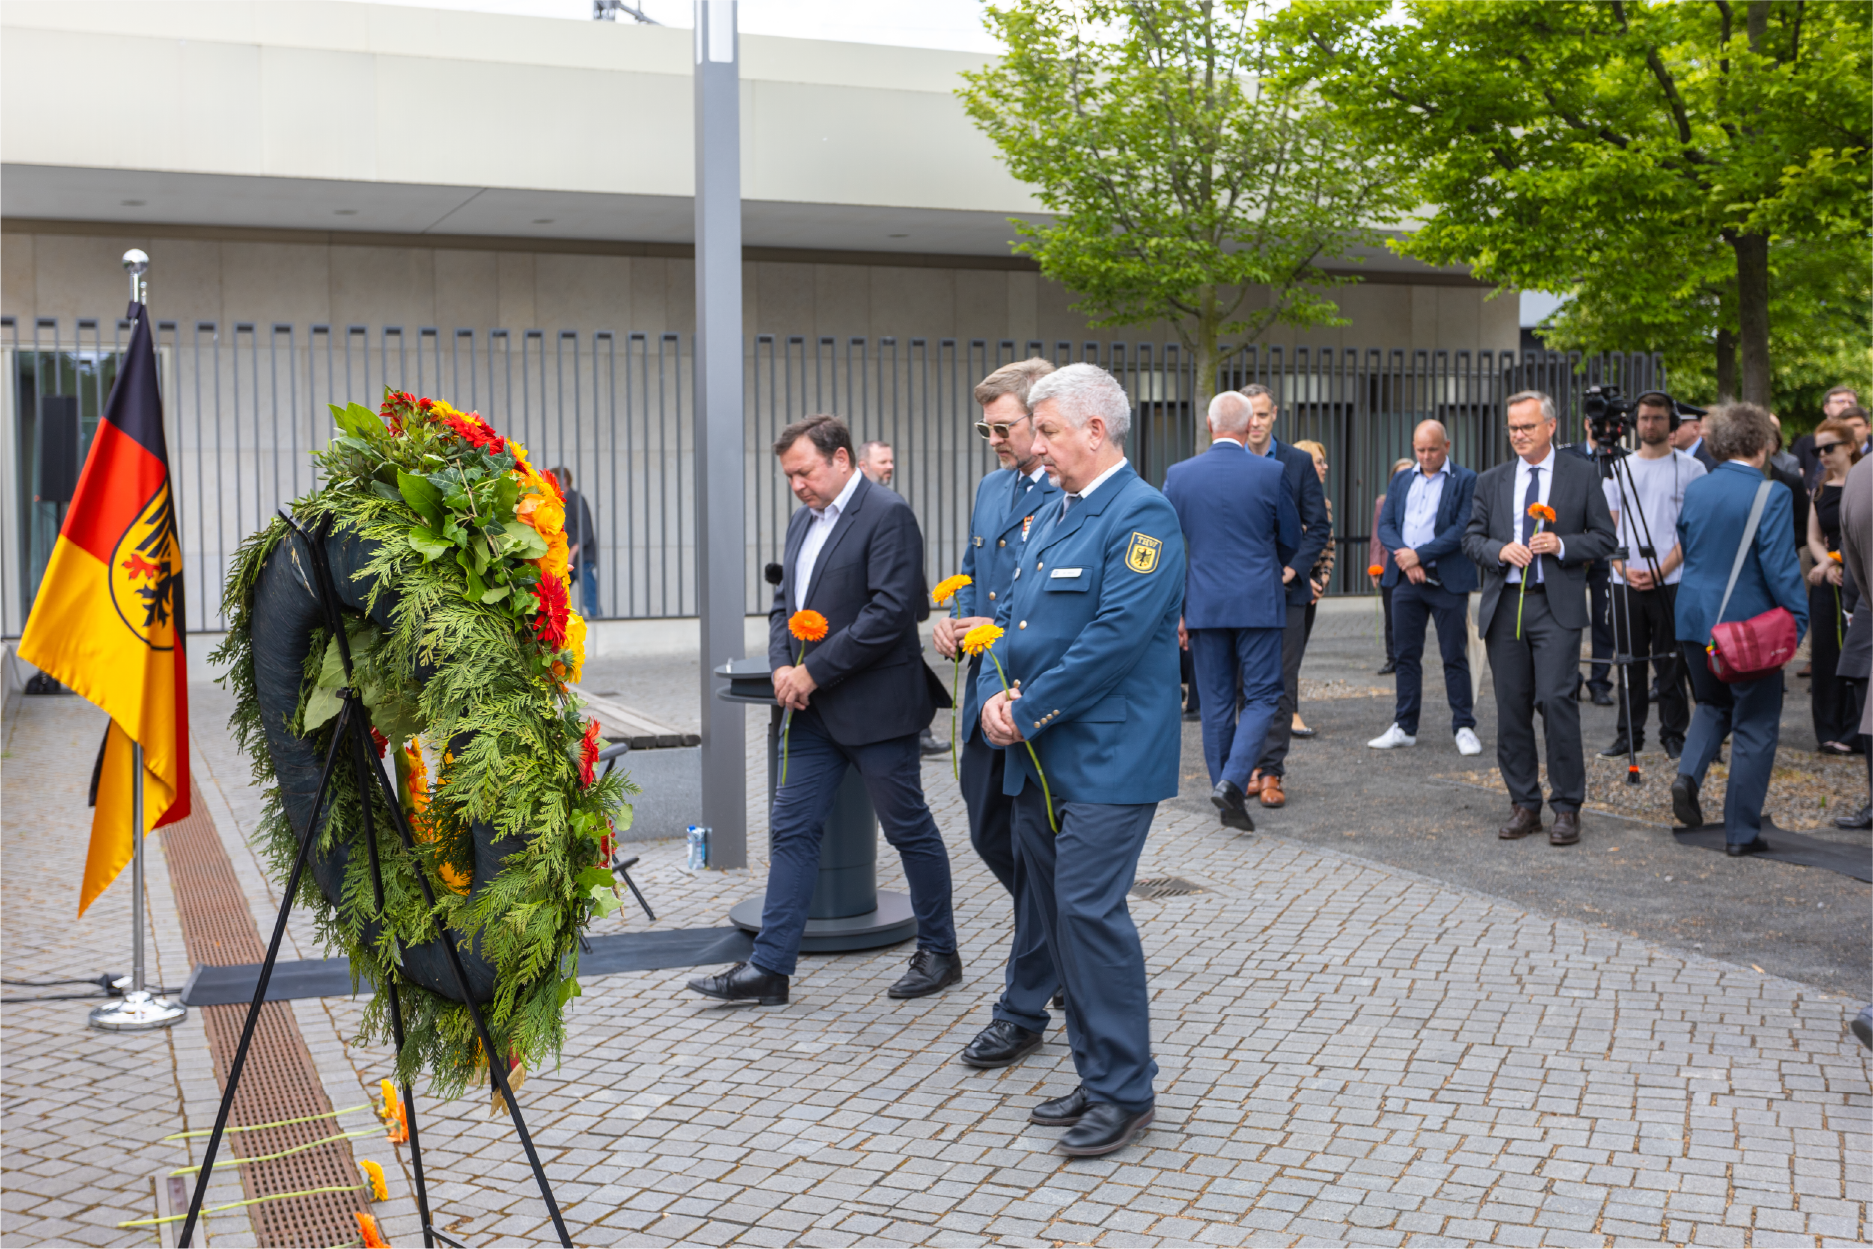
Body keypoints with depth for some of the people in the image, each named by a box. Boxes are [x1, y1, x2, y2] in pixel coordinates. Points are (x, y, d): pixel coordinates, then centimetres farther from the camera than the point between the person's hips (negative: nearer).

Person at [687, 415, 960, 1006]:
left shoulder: (887, 515, -13)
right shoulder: (804, 520, 14)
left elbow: (890, 612, -21)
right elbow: (783, 604, 18)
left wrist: (814, 671, -18)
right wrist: (782, 667, -2)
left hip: (875, 707, -8)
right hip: (813, 710, 8)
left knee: (910, 830, 6)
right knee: (791, 831, 5)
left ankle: (939, 953, 22)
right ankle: (769, 967, 9)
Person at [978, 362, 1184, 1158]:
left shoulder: (1142, 515, -12)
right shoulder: (1051, 517, 17)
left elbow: (1116, 636, -20)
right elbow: (1012, 616, 17)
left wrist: (1030, 711, -15)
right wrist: (994, 697, -1)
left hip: (1105, 756, -9)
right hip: (1039, 759, 9)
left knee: (1089, 909, -10)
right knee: (1052, 912, 12)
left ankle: (1125, 1092, 3)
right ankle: (1096, 1074, 24)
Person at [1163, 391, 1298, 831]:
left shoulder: (1179, 475, 0)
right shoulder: (1271, 473, -6)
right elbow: (1291, 541, 5)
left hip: (1204, 606, 3)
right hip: (1259, 602, -2)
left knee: (1216, 701, 10)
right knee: (1262, 696, 5)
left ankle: (1227, 799, 16)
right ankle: (1232, 782, -13)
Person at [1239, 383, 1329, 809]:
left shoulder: (1298, 462, 3)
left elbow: (1318, 526, 3)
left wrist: (1294, 569, -10)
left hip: (1285, 588, -1)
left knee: (1280, 684, -1)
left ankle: (1271, 771, 3)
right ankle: (1253, 766, 16)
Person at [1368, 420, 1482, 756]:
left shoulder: (1465, 481, -1)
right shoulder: (1401, 480, 14)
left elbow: (1462, 529, -11)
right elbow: (1385, 525, 7)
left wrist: (1420, 554, -15)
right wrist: (1405, 557, -11)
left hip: (1448, 581, -4)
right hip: (1405, 578, 4)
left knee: (1455, 657, 0)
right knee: (1407, 655, 8)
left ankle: (1464, 728, 9)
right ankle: (1404, 728, 14)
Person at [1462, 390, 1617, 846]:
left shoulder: (1582, 476, 5)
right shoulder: (1491, 481, 12)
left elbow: (1604, 539, 4)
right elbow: (1471, 538, 12)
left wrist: (1562, 545, -12)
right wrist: (1500, 550, -8)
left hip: (1557, 607, -3)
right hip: (1504, 606, 4)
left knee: (1556, 700, -13)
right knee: (1512, 707, 5)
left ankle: (1567, 808, -2)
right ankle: (1524, 805, 15)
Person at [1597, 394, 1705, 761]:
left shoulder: (1690, 468, 1)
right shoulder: (1619, 467, 12)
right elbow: (1608, 526, 11)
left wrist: (1660, 570, -13)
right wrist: (1623, 567, -5)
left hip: (1671, 581, -3)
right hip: (1626, 582, 3)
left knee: (1669, 662, 0)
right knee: (1631, 660, 8)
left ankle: (1673, 734, 9)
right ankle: (1630, 733, 15)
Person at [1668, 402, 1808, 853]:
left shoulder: (1694, 491, 3)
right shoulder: (1770, 494, -14)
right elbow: (1779, 563, -17)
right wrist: (1797, 619, -10)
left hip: (1695, 619, 5)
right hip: (1749, 621, -5)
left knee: (1714, 704, 25)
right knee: (1755, 726, 5)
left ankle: (1688, 774, -1)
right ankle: (1741, 831, 7)